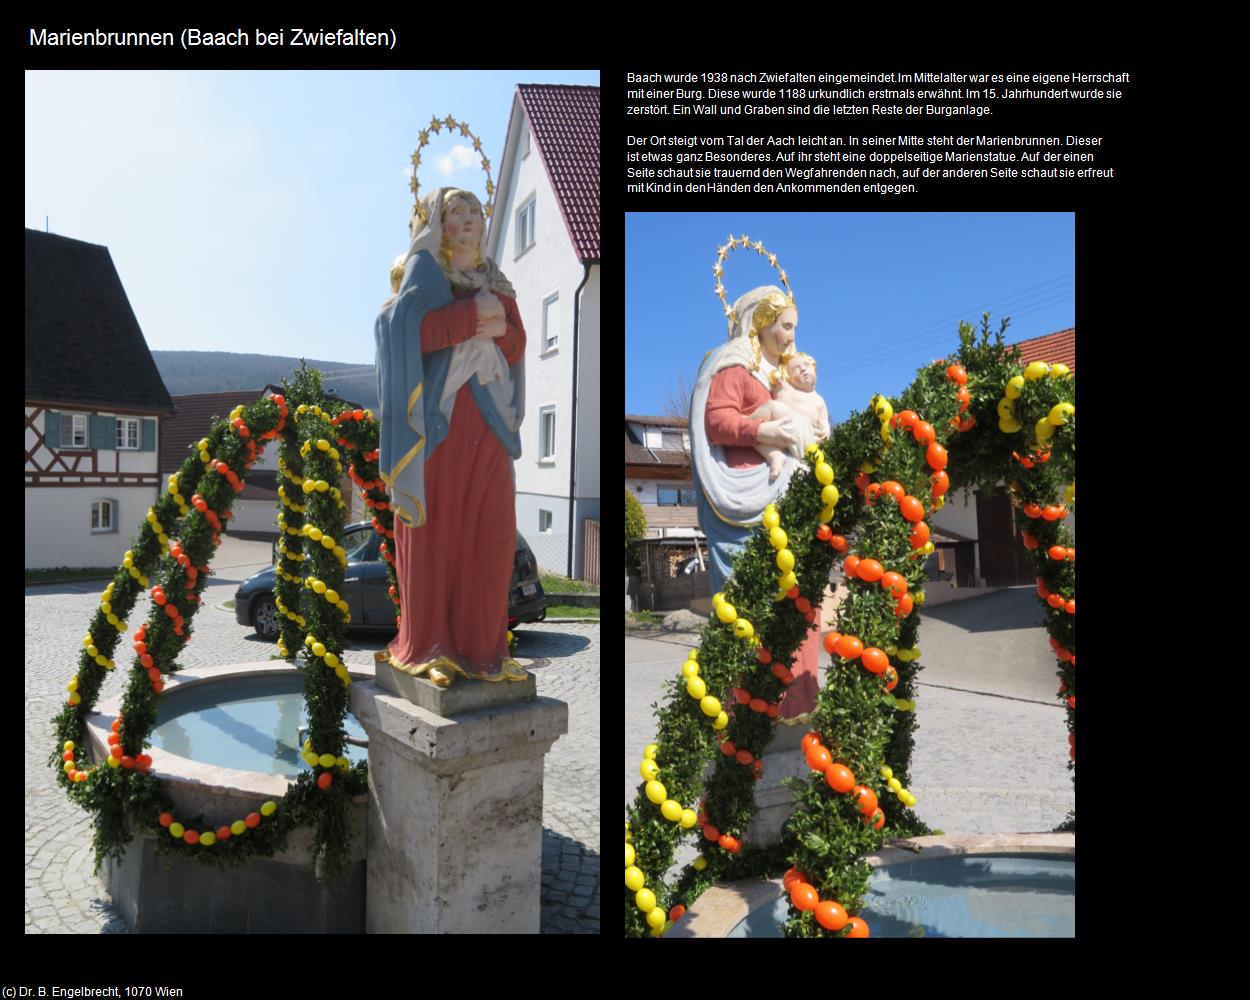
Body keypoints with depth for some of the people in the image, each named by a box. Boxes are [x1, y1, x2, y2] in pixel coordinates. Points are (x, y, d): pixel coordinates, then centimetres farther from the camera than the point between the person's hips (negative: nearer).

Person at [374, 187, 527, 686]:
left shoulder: (494, 280, 19)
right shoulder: (424, 270, 4)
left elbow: (517, 346, 12)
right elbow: (411, 328, -13)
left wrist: (499, 328, -8)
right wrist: (472, 314, -11)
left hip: (488, 420, 5)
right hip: (439, 416, -4)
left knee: (491, 532, 1)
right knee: (435, 529, -1)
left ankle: (480, 644, 12)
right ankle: (429, 646, 10)